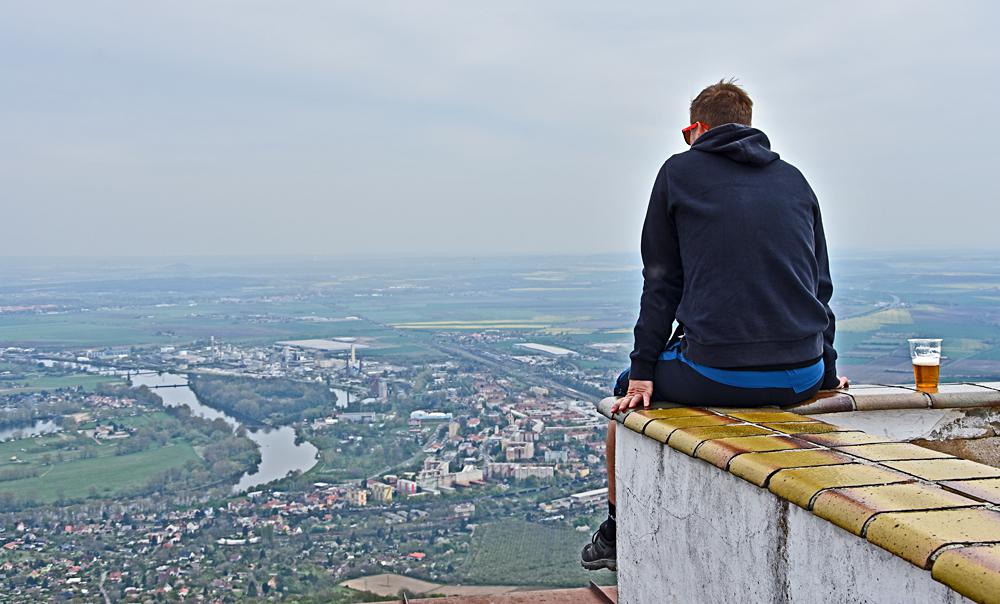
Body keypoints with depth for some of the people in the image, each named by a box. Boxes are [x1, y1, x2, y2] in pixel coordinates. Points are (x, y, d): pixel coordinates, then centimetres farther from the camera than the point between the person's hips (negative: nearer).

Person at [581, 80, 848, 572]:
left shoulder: (680, 171, 6)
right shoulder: (794, 179, 17)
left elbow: (661, 281, 3)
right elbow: (820, 283, 17)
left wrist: (643, 371, 5)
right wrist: (827, 373, 24)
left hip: (717, 373, -4)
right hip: (802, 379, 5)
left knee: (629, 393, 24)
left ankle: (615, 536, 35)